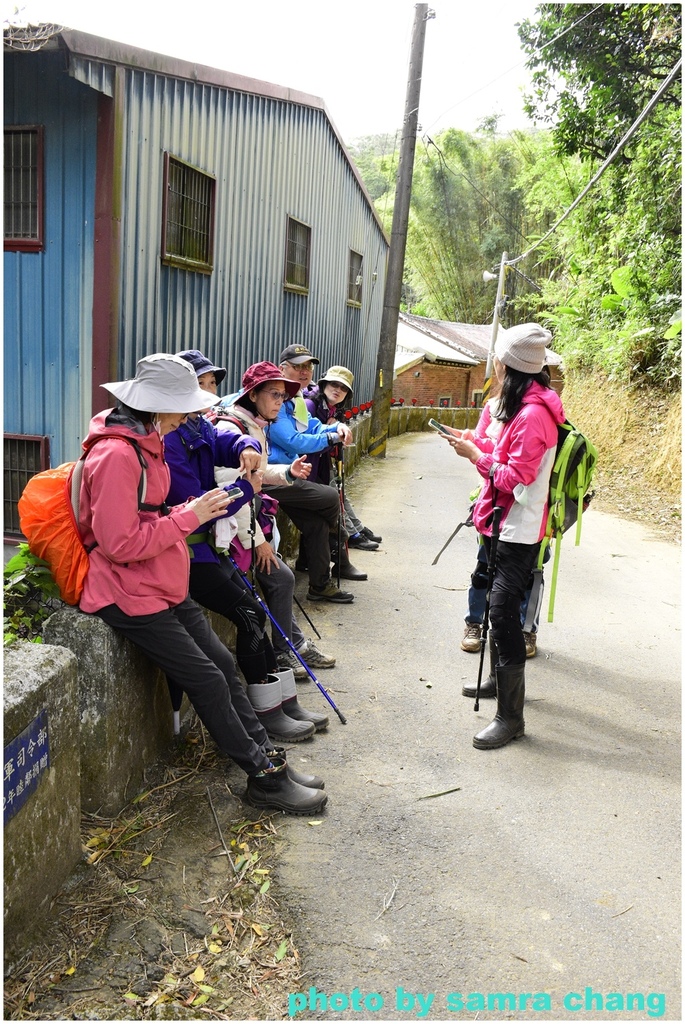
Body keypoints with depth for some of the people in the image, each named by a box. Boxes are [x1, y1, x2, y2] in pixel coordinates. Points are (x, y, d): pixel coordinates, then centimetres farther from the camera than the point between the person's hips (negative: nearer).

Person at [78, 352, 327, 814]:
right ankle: (264, 777, 10)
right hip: (130, 595, -10)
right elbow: (120, 544, -25)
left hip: (164, 586, 10)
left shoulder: (147, 442, 10)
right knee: (208, 679, -5)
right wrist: (186, 518, -18)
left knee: (222, 660, 8)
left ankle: (268, 755, 19)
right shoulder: (117, 455, -22)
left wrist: (194, 511, 1)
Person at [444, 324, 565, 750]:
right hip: (503, 520, 10)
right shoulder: (518, 404, 12)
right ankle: (501, 678, 38)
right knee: (499, 606, 20)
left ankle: (511, 716, -3)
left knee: (503, 610, -11)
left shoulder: (533, 414, -20)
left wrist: (476, 454, -13)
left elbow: (515, 476, -22)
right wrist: (476, 442, 4)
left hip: (519, 528, -10)